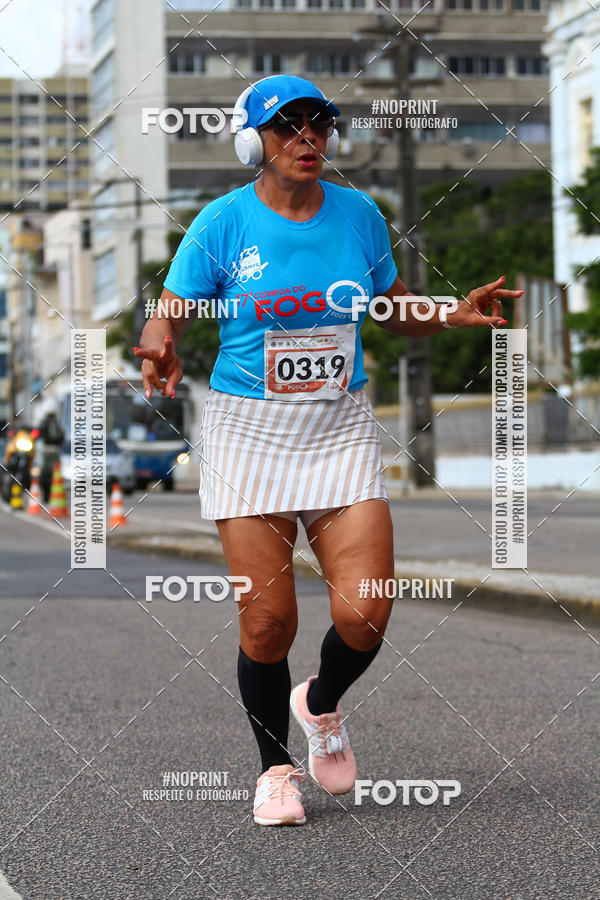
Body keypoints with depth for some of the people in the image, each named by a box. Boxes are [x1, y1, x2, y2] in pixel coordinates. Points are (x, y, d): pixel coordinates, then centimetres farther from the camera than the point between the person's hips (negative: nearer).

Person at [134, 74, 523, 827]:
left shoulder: (359, 215, 4)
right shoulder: (224, 222, -4)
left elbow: (392, 312, 18)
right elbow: (169, 317, -2)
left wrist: (453, 314, 0)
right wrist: (159, 349, -25)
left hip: (341, 429, 2)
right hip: (249, 431, -2)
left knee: (364, 614, -9)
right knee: (267, 621, -3)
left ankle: (321, 706, 25)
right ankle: (274, 765, 21)